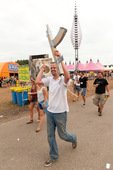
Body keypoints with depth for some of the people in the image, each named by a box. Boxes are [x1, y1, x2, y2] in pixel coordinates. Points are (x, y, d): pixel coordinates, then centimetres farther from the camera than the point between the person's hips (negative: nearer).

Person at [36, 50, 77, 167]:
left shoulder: (62, 80, -13)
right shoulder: (49, 79, 3)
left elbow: (67, 76, -37)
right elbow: (38, 81, -11)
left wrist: (60, 59, -34)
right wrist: (42, 68, -2)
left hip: (60, 113, -5)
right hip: (50, 112, 6)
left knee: (62, 135, 13)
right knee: (50, 135, 15)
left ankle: (73, 138, 47)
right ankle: (53, 156, 37)